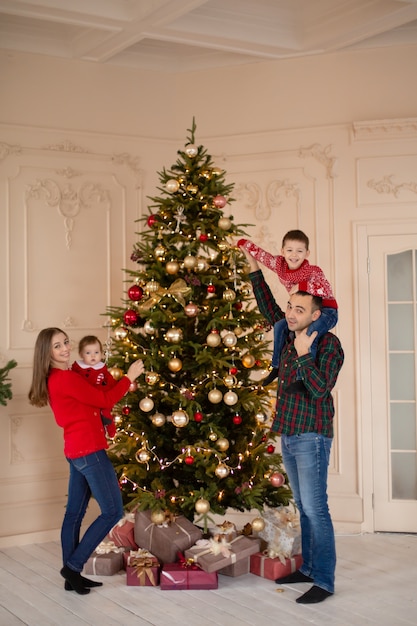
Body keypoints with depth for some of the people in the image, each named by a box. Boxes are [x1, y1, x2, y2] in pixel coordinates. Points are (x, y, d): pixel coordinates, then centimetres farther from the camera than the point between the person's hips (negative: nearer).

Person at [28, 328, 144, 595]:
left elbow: (90, 401, 14)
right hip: (89, 451, -10)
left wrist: (123, 383, 5)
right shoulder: (66, 378, -18)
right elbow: (105, 400, -14)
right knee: (113, 511, -3)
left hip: (77, 451, 10)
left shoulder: (57, 378, 13)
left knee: (75, 514, 12)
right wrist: (129, 377, -4)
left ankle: (72, 576, 19)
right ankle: (73, 566, 2)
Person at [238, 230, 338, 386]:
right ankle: (276, 366, 22)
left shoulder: (313, 271, -23)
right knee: (280, 326, 6)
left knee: (310, 334, -33)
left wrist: (301, 286, -38)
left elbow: (327, 290, -36)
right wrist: (242, 243, 15)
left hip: (326, 311, -8)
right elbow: (261, 254, 9)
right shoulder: (279, 264, -4)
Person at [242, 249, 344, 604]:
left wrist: (304, 355, -23)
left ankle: (324, 581, -3)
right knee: (304, 508, 15)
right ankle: (309, 568, 24)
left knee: (315, 509, -8)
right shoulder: (290, 334, 9)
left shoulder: (329, 345, -12)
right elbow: (267, 307, 21)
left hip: (311, 437, -8)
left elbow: (320, 388, -22)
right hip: (288, 435, 8)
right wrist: (254, 268, 18)